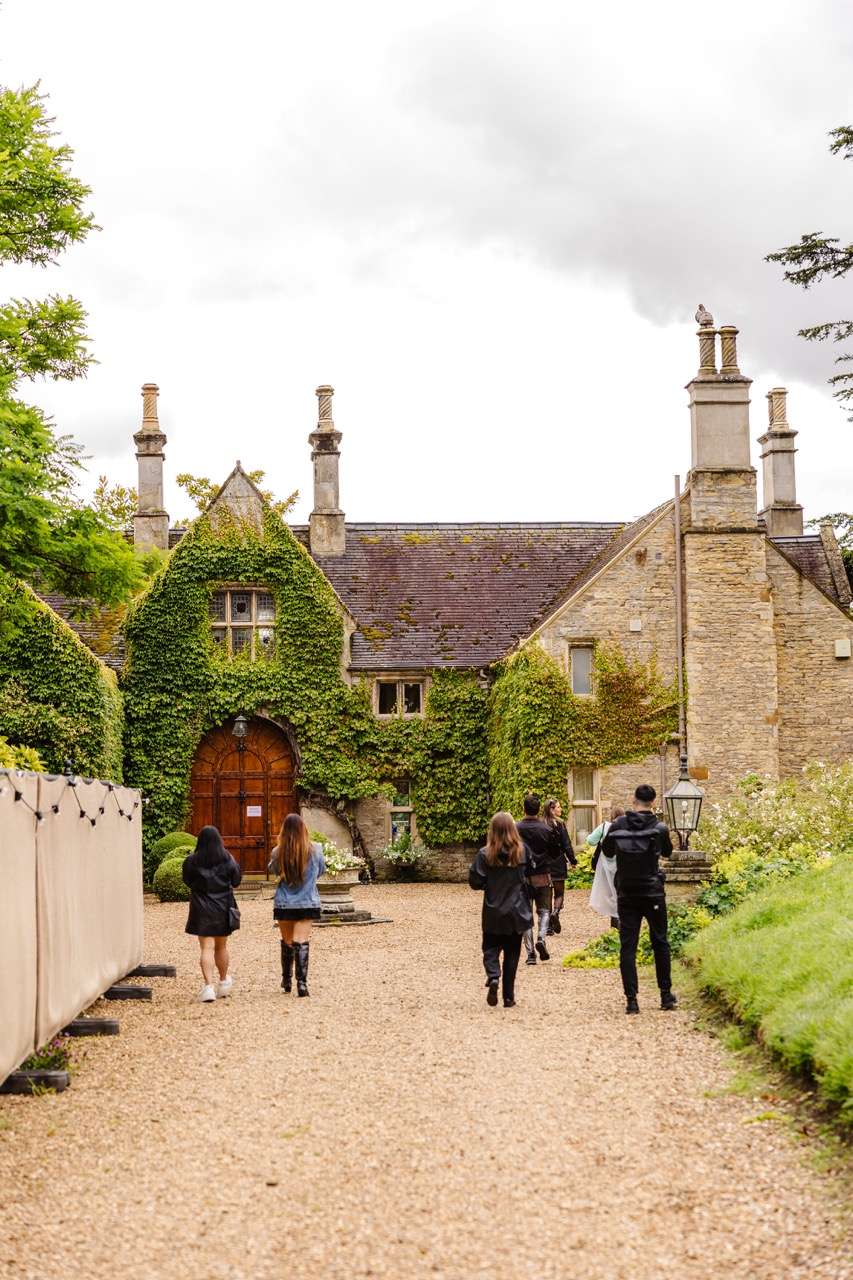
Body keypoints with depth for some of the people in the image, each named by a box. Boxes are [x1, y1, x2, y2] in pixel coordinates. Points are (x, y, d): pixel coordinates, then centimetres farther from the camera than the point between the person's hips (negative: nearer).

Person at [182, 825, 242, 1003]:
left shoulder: (192, 861, -8)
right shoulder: (227, 860, -5)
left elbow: (187, 881, 3)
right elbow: (236, 881, 3)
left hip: (201, 909, -2)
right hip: (223, 908, 2)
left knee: (206, 948, -4)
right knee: (221, 946, 18)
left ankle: (208, 986, -17)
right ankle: (224, 981, 34)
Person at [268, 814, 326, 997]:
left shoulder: (278, 852, -9)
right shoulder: (315, 850, -8)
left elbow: (273, 870, 11)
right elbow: (321, 870, 9)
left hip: (284, 904, 1)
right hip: (308, 903, -1)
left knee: (287, 942, 15)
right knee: (301, 942, -3)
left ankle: (286, 981, 26)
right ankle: (301, 982, -14)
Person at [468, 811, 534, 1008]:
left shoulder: (485, 854, -12)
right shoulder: (523, 850, -7)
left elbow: (475, 882, -10)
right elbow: (530, 874, 4)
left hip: (493, 912, -1)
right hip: (517, 911, 2)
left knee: (491, 948, 12)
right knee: (511, 954, 11)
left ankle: (493, 977, -17)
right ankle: (509, 997, 12)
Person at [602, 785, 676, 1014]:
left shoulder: (618, 825, -5)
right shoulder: (659, 828, -8)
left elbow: (607, 851, 10)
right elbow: (667, 851, 11)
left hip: (626, 896, 1)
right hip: (653, 894, -1)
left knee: (627, 946, 2)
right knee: (660, 943, 14)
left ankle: (631, 1000, -3)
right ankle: (666, 995, 18)